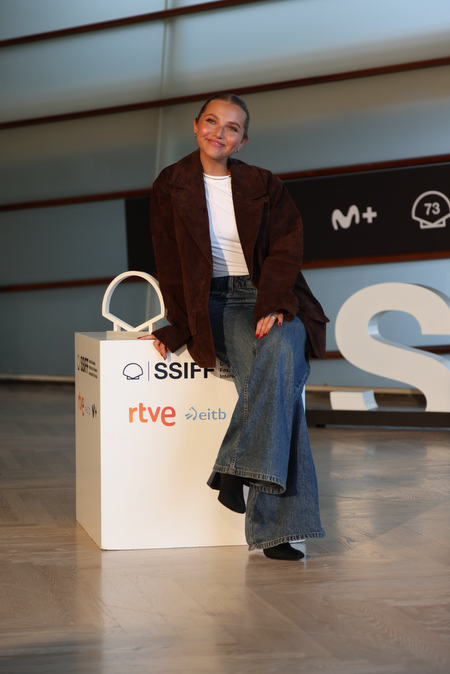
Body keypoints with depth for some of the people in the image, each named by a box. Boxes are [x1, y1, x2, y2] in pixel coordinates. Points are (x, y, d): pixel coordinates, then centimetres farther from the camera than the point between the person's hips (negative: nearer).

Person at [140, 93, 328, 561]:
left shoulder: (263, 186, 9)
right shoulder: (171, 186, 7)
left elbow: (285, 250, -1)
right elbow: (170, 264, 5)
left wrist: (272, 306, -18)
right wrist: (180, 326, -7)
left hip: (266, 298, 2)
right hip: (210, 302, -2)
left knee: (284, 350, -36)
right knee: (273, 381, -31)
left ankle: (236, 469, -32)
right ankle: (275, 523, -33)